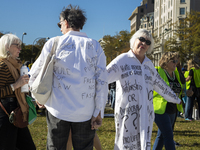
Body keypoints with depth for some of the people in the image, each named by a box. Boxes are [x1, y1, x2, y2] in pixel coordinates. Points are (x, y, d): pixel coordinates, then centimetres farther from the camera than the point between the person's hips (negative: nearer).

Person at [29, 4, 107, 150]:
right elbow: (102, 81, -3)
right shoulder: (95, 46, 4)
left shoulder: (54, 43, 1)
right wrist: (99, 112, 0)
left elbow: (35, 74, 9)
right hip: (85, 112, 1)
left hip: (58, 109, -1)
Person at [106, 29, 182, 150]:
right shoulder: (122, 60, -1)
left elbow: (159, 84, 28)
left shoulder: (149, 64, 17)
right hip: (127, 111, -5)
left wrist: (176, 99, 36)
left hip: (146, 112, 5)